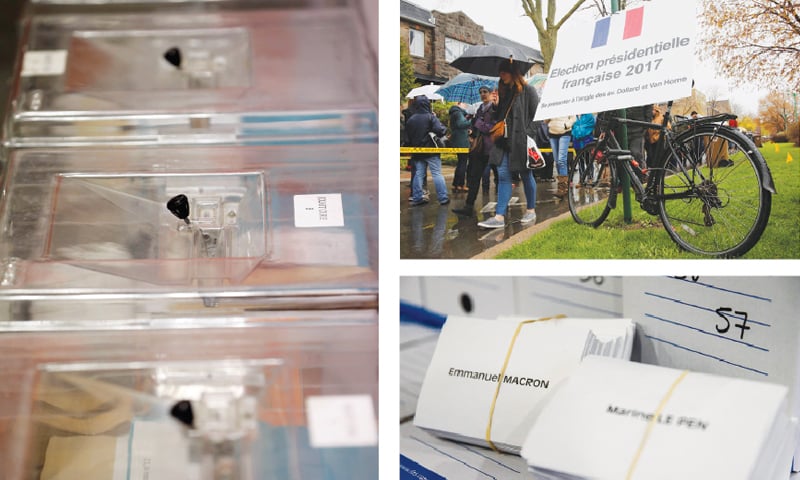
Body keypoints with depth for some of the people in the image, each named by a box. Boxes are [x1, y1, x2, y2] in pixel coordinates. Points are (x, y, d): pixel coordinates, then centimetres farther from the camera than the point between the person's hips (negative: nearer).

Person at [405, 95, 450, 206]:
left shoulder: (411, 119, 7)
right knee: (437, 174, -1)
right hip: (431, 151, -5)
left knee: (418, 174, 9)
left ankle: (416, 198, 8)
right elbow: (440, 130, -22)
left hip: (417, 152, 5)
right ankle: (443, 198, 0)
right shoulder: (430, 117, -11)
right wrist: (444, 129, -2)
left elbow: (408, 135, 13)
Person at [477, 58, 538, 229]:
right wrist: (495, 105, 1)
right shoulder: (504, 91, 15)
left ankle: (531, 211, 22)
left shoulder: (527, 90, -5)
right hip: (504, 140, 6)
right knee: (503, 175, -2)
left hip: (521, 141, -6)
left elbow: (536, 115, -8)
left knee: (525, 175, 6)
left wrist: (529, 135, -14)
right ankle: (499, 216, -7)